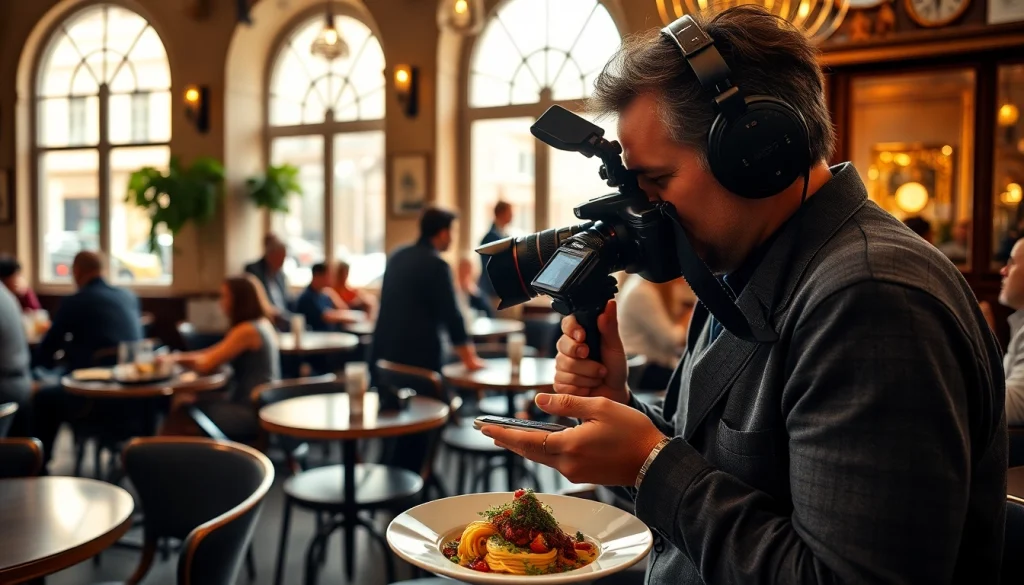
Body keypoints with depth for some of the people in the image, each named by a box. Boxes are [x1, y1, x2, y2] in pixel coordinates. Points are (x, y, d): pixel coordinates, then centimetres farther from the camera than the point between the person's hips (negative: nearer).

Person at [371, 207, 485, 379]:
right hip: (419, 353, -7)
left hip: (385, 351, 7)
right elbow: (451, 314, -14)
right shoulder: (436, 264, -13)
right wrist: (468, 359, -7)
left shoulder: (397, 256, 11)